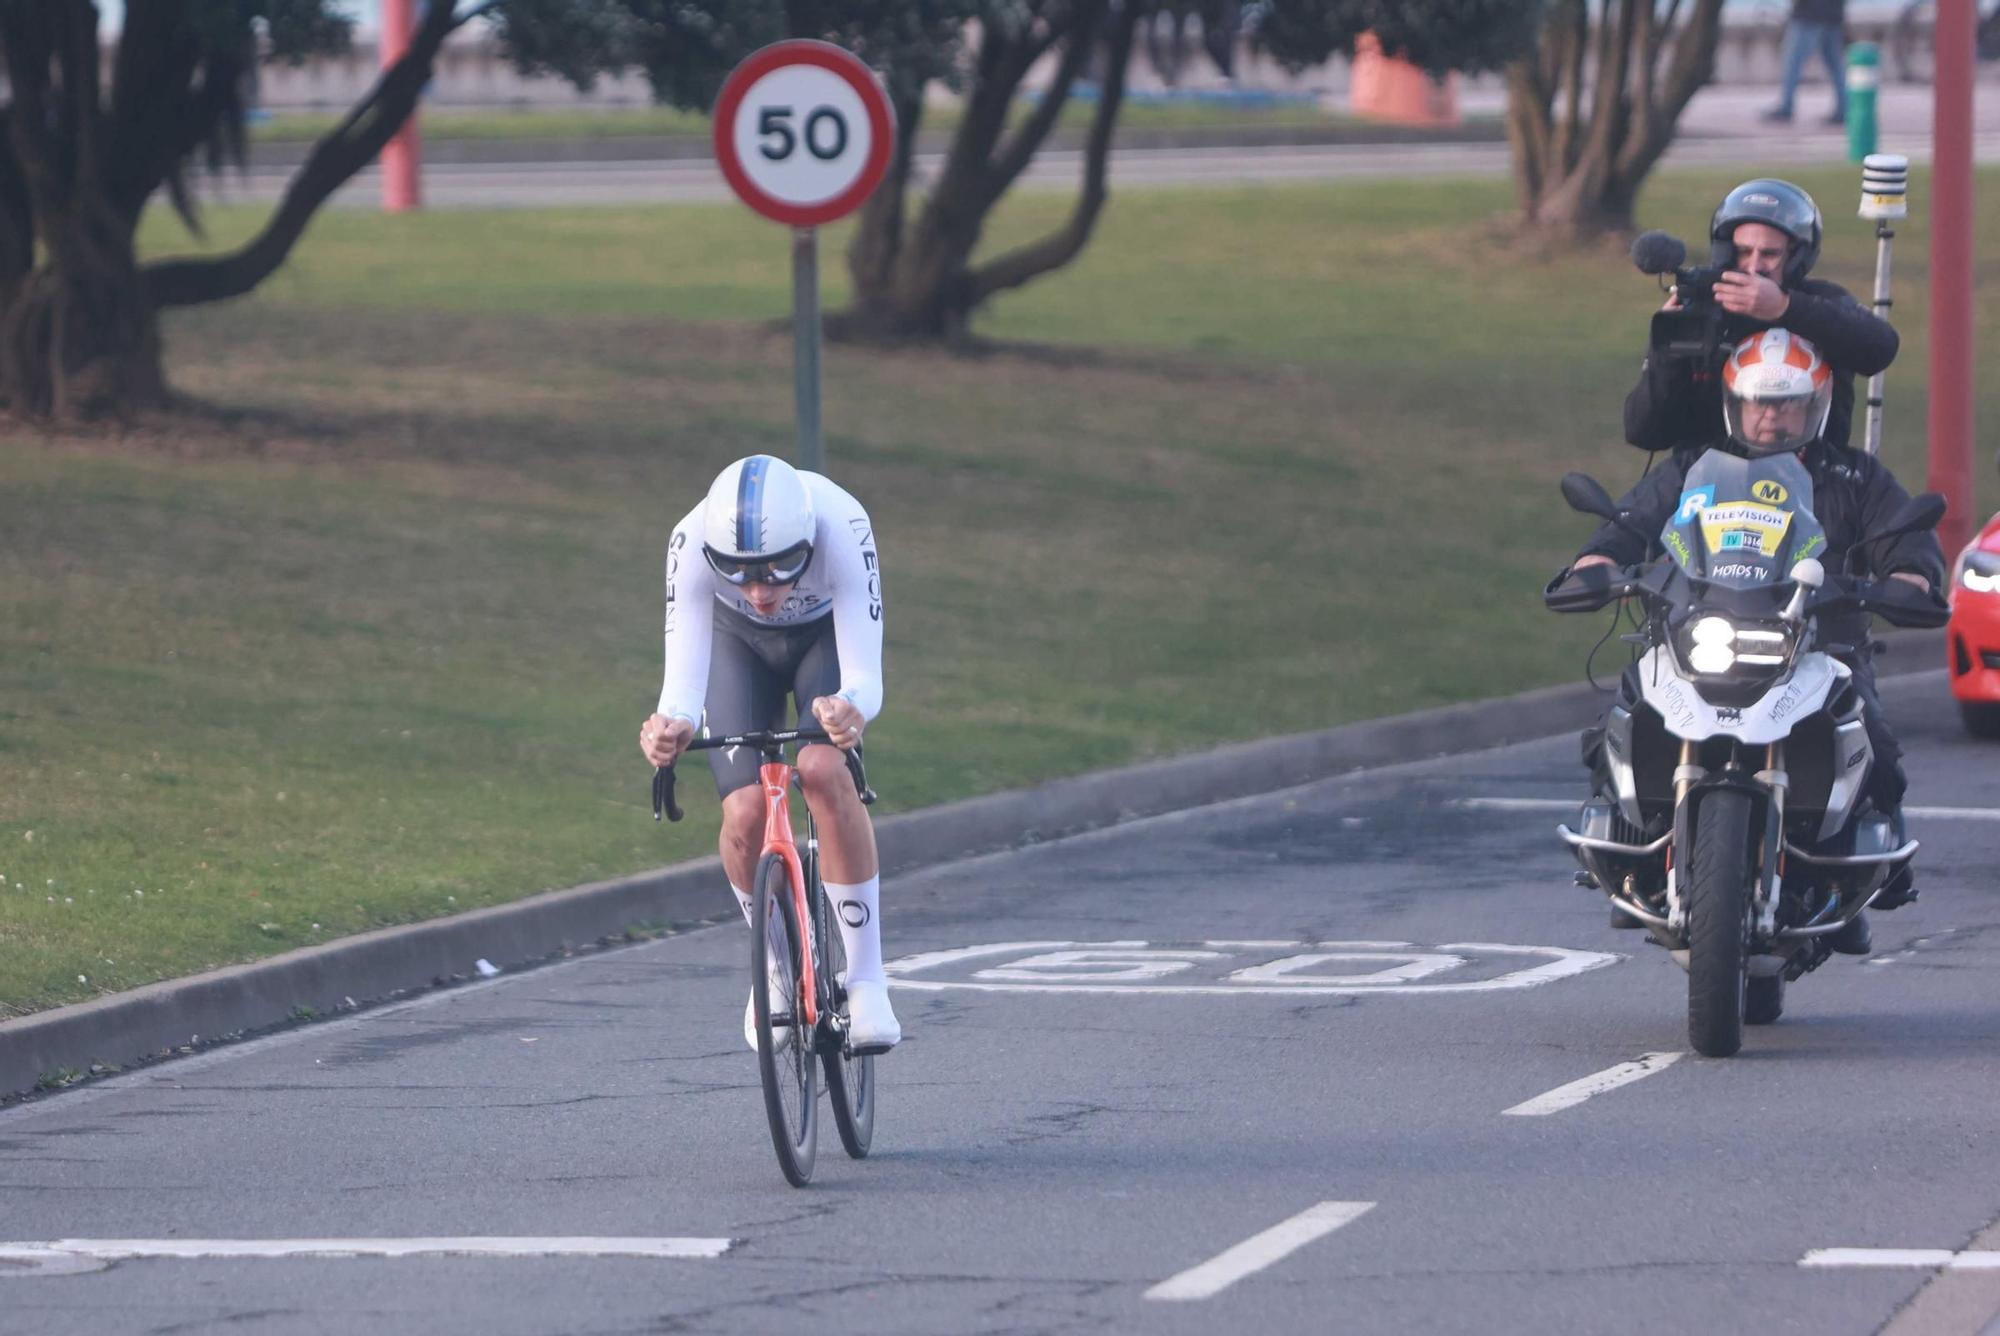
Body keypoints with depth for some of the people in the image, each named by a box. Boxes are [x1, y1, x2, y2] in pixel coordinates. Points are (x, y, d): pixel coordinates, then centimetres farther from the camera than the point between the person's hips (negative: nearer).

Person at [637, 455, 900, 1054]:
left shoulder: (842, 528, -41)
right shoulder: (692, 543, -38)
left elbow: (865, 676, -44)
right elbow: (684, 677, -41)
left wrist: (850, 709, -67)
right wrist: (671, 727, -64)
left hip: (825, 633, -1)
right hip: (737, 642, 1)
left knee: (823, 771, -29)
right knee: (746, 812, -17)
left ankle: (866, 977, -19)